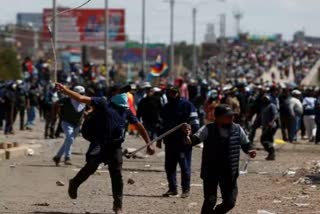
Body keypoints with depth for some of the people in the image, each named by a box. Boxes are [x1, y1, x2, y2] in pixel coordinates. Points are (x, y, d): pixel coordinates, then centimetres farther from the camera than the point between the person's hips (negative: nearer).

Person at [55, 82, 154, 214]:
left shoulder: (126, 110, 17)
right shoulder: (103, 103, 4)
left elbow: (139, 126, 25)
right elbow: (81, 98, -5)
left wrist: (148, 144, 23)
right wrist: (65, 90, -16)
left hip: (115, 146, 4)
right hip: (99, 143, -4)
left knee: (117, 175, 2)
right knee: (91, 166, -22)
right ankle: (74, 184, 6)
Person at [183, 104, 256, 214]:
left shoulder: (238, 130, -1)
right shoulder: (208, 130, -10)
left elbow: (246, 145, 11)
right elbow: (193, 140, -19)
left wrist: (249, 151, -11)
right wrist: (188, 135, -41)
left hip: (229, 173, 3)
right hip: (211, 171, -3)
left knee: (230, 202, 6)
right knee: (210, 201, -7)